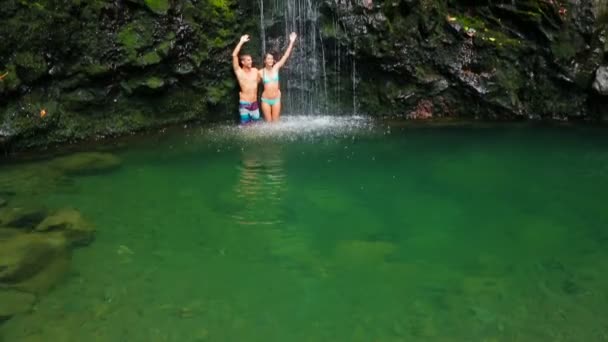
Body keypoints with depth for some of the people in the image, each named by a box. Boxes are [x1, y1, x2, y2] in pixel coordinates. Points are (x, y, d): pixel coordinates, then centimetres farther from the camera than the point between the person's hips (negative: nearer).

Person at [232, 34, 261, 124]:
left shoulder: (255, 71, 8)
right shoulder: (239, 72, -6)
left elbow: (259, 80, 26)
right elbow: (234, 55, -15)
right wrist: (241, 42, -12)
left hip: (255, 103, 5)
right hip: (244, 104, -4)